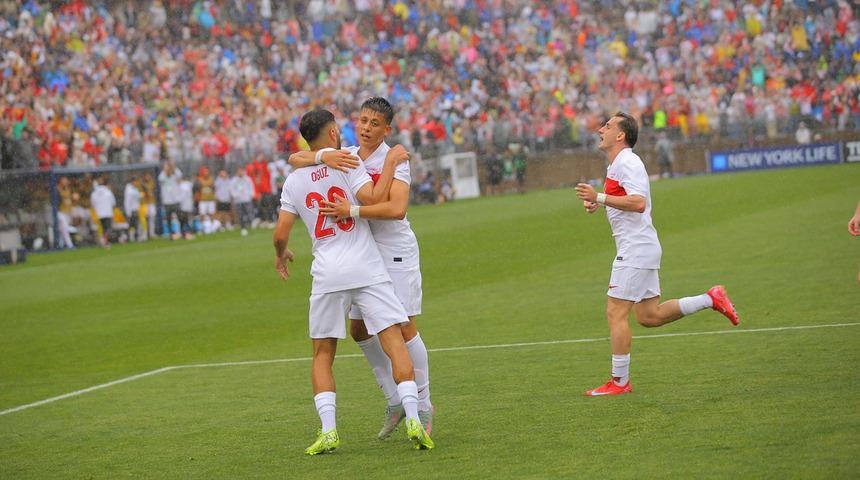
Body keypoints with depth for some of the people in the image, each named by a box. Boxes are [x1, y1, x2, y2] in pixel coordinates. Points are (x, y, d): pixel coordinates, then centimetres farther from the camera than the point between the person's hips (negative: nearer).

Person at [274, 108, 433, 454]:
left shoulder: (294, 181, 10)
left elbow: (281, 233, 9)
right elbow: (370, 198, -13)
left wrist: (281, 254, 29)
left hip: (327, 275, 3)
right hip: (367, 269, -2)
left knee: (322, 356, 12)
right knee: (394, 344, -2)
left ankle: (328, 430, -2)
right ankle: (413, 420, -15)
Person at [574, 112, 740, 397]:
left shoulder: (627, 163, -15)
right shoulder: (616, 164, 17)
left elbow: (638, 203, -28)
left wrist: (600, 197, -29)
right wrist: (597, 202, 13)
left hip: (635, 250, -10)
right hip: (640, 248, 10)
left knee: (616, 314, -8)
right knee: (649, 316, 13)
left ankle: (620, 381, -3)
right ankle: (711, 299, 17)